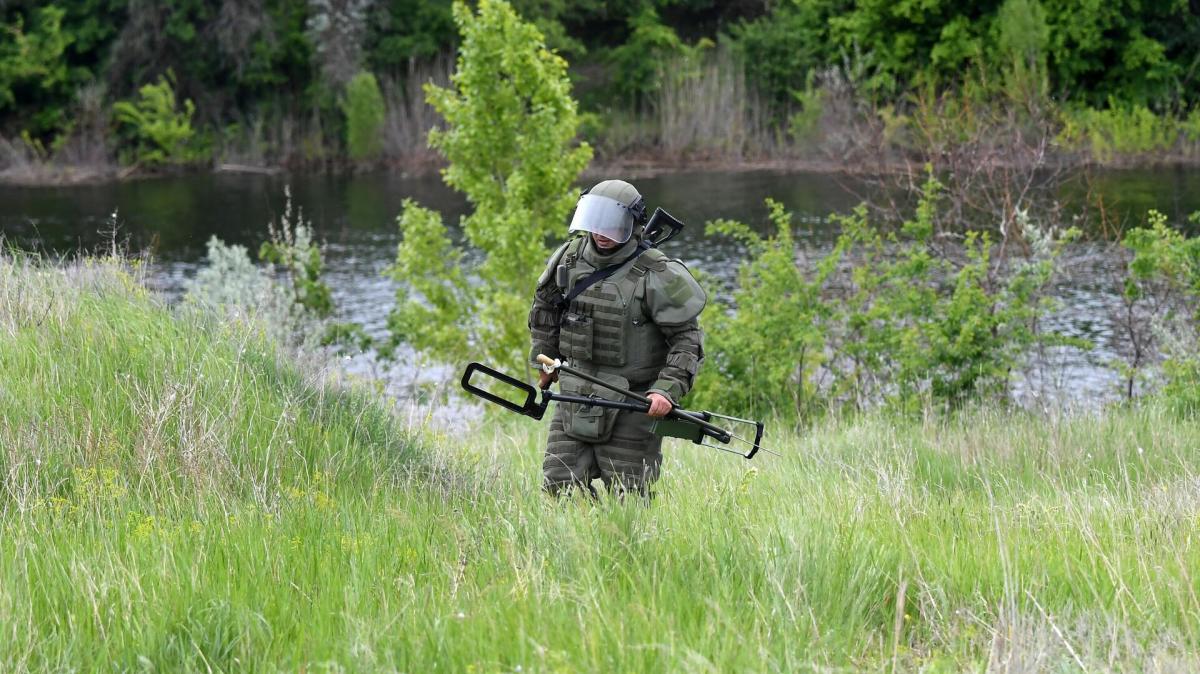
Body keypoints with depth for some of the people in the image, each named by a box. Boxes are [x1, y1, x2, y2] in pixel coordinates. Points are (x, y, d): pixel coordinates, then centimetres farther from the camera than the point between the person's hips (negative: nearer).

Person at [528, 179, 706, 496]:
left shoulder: (655, 275, -14)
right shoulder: (570, 257, 2)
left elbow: (687, 338, -13)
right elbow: (544, 307, 21)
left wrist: (668, 390, -23)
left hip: (631, 405, -5)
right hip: (576, 395, 5)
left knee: (626, 496, -2)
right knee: (559, 484, 1)